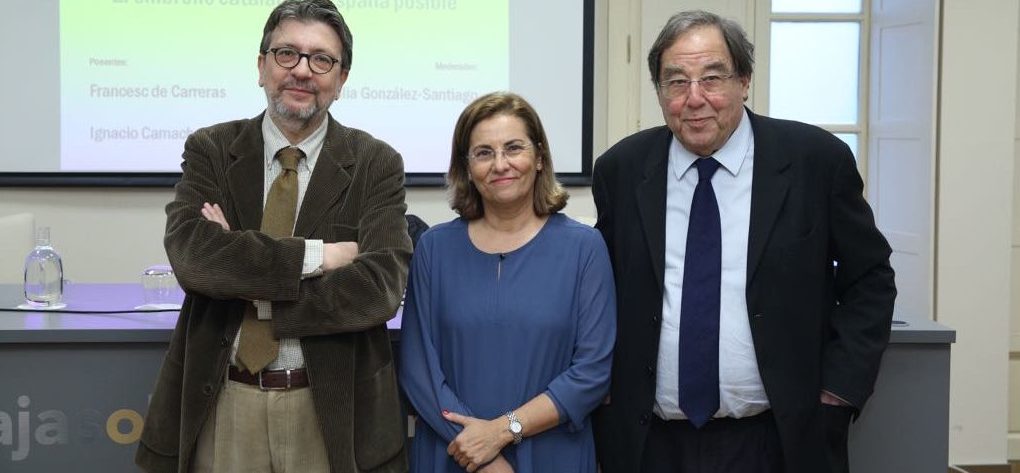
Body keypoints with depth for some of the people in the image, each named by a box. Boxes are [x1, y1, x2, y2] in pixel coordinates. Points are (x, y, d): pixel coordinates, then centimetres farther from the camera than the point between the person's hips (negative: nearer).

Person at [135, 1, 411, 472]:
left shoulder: (376, 165, -3)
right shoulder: (210, 150, 1)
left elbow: (379, 288, -15)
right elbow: (190, 254, -16)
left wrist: (246, 285, -17)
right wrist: (320, 255, -20)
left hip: (330, 409, -1)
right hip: (221, 404, 1)